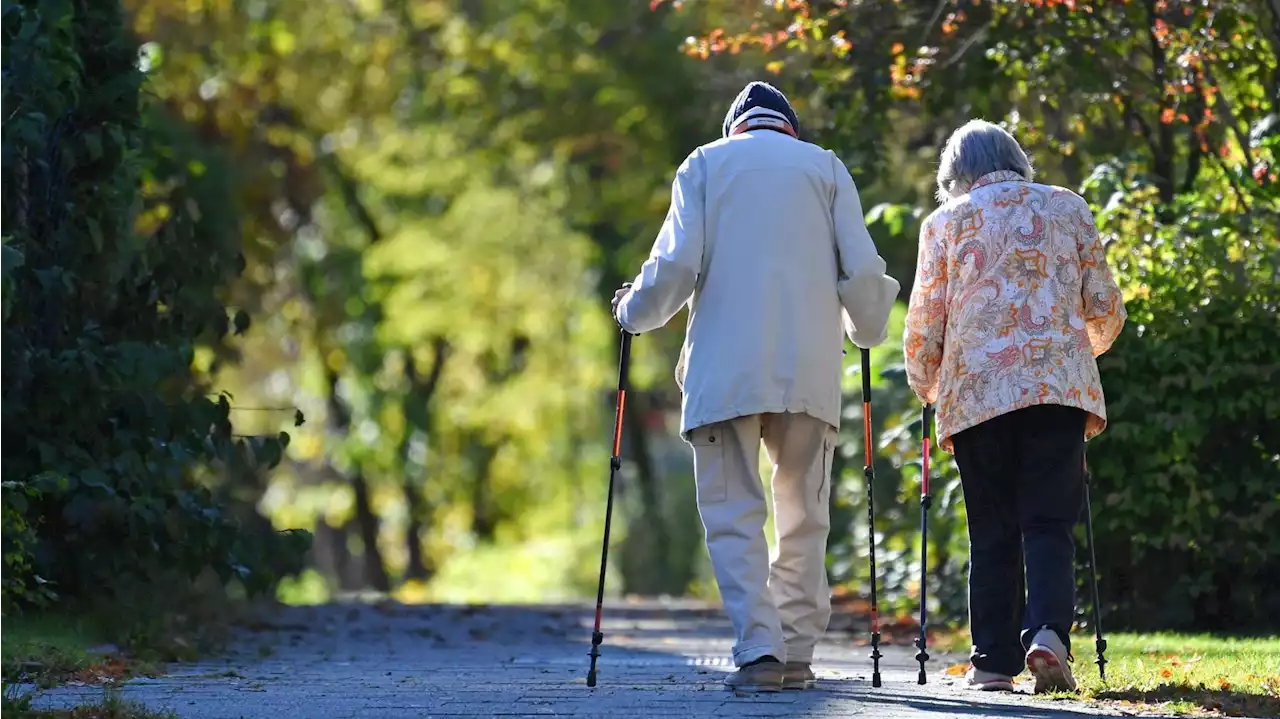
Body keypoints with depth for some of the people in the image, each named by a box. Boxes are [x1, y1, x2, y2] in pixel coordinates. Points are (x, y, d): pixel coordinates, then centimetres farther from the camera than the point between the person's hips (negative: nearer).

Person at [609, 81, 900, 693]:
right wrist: (867, 331, 24)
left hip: (725, 370, -1)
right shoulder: (825, 167, 13)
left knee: (734, 513, -2)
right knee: (803, 516, 11)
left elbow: (676, 265, -2)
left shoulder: (704, 165, 10)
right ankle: (797, 654, 10)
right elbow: (861, 271, 5)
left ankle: (758, 649, -16)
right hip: (810, 369, 2)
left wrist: (634, 312, 16)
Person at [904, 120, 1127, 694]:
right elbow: (1105, 307, 13)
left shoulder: (945, 221, 10)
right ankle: (1048, 634, -23)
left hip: (976, 391, 0)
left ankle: (993, 662, 3)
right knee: (1049, 523, -1)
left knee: (991, 533, 7)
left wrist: (926, 388, 24)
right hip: (1059, 384, 0)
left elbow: (923, 322, 7)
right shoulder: (1067, 208, 13)